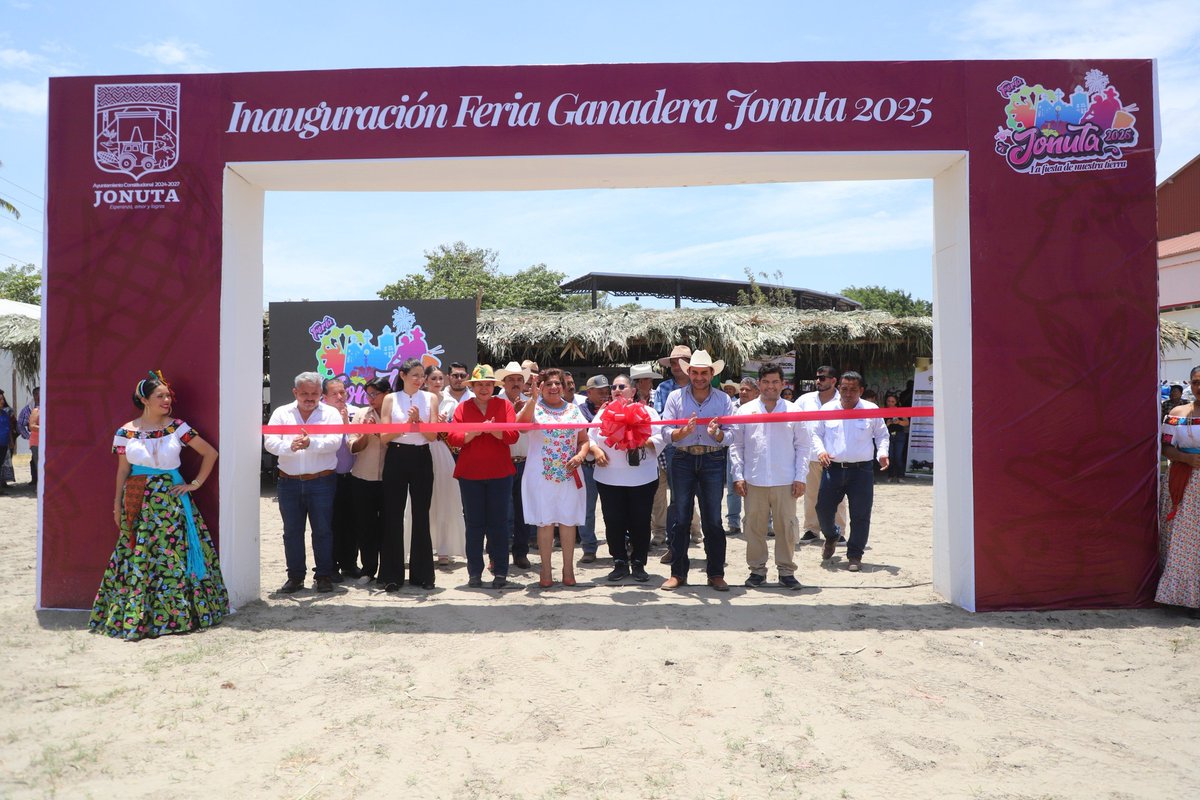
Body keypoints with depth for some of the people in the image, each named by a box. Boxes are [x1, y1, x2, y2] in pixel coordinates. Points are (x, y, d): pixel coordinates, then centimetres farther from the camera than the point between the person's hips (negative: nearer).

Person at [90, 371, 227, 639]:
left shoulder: (177, 427, 0)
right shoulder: (126, 432, 2)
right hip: (138, 502, 0)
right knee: (137, 557, 1)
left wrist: (195, 483, 0)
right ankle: (133, 615, 13)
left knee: (173, 554, 0)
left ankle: (177, 613, 11)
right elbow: (123, 470, 8)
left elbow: (210, 453, 4)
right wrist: (117, 503, 6)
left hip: (171, 499, 0)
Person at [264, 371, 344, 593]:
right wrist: (290, 446, -25)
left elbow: (334, 441, -13)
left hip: (322, 481, -2)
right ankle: (295, 577, 20)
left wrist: (311, 443, -30)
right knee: (292, 531, 9)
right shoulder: (282, 413, 8)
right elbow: (270, 442, -5)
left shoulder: (331, 413, 3)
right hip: (289, 482, 2)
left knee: (323, 530, 3)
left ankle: (324, 576, 13)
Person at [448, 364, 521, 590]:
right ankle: (474, 573, 14)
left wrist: (491, 429, -21)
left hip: (500, 473, 0)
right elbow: (453, 438, -4)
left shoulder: (504, 405, 5)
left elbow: (512, 436, -6)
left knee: (499, 524, 1)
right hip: (470, 474, 1)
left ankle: (500, 575, 6)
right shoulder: (463, 408, 6)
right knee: (474, 524, 6)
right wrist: (475, 431, -19)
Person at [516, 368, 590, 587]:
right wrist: (533, 397, -28)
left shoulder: (573, 410, 10)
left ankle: (568, 569, 14)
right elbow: (521, 424, -23)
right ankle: (546, 571, 11)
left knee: (568, 520, 5)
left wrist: (580, 455, -7)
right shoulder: (535, 407, 0)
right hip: (542, 475, -2)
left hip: (569, 475, 3)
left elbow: (584, 440, 12)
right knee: (545, 521, 2)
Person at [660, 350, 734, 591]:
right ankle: (678, 573, 13)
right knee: (681, 519, 4)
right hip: (683, 461, 0)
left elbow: (730, 436, -2)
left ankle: (716, 574, 14)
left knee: (713, 520, 4)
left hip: (713, 462, 0)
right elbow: (666, 432, -3)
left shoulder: (723, 399, 5)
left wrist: (716, 433, -22)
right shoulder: (675, 397, 4)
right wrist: (684, 430, -22)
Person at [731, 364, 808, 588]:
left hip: (785, 482, 0)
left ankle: (786, 571, 16)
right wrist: (738, 476, -1)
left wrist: (800, 478, -1)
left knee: (786, 527, 4)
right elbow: (736, 445, 6)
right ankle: (757, 570, 18)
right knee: (755, 528, 6)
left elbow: (803, 446, 5)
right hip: (754, 481, 0)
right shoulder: (745, 411, 6)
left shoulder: (793, 411, 5)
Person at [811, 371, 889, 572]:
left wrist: (882, 453, -5)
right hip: (832, 468, 1)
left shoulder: (871, 410, 4)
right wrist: (820, 450, -8)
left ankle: (854, 556, 13)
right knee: (823, 508, 4)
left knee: (860, 514, -1)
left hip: (861, 470, -1)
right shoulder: (827, 409, 6)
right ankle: (831, 537, 35)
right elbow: (816, 433, 11)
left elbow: (882, 434, 13)